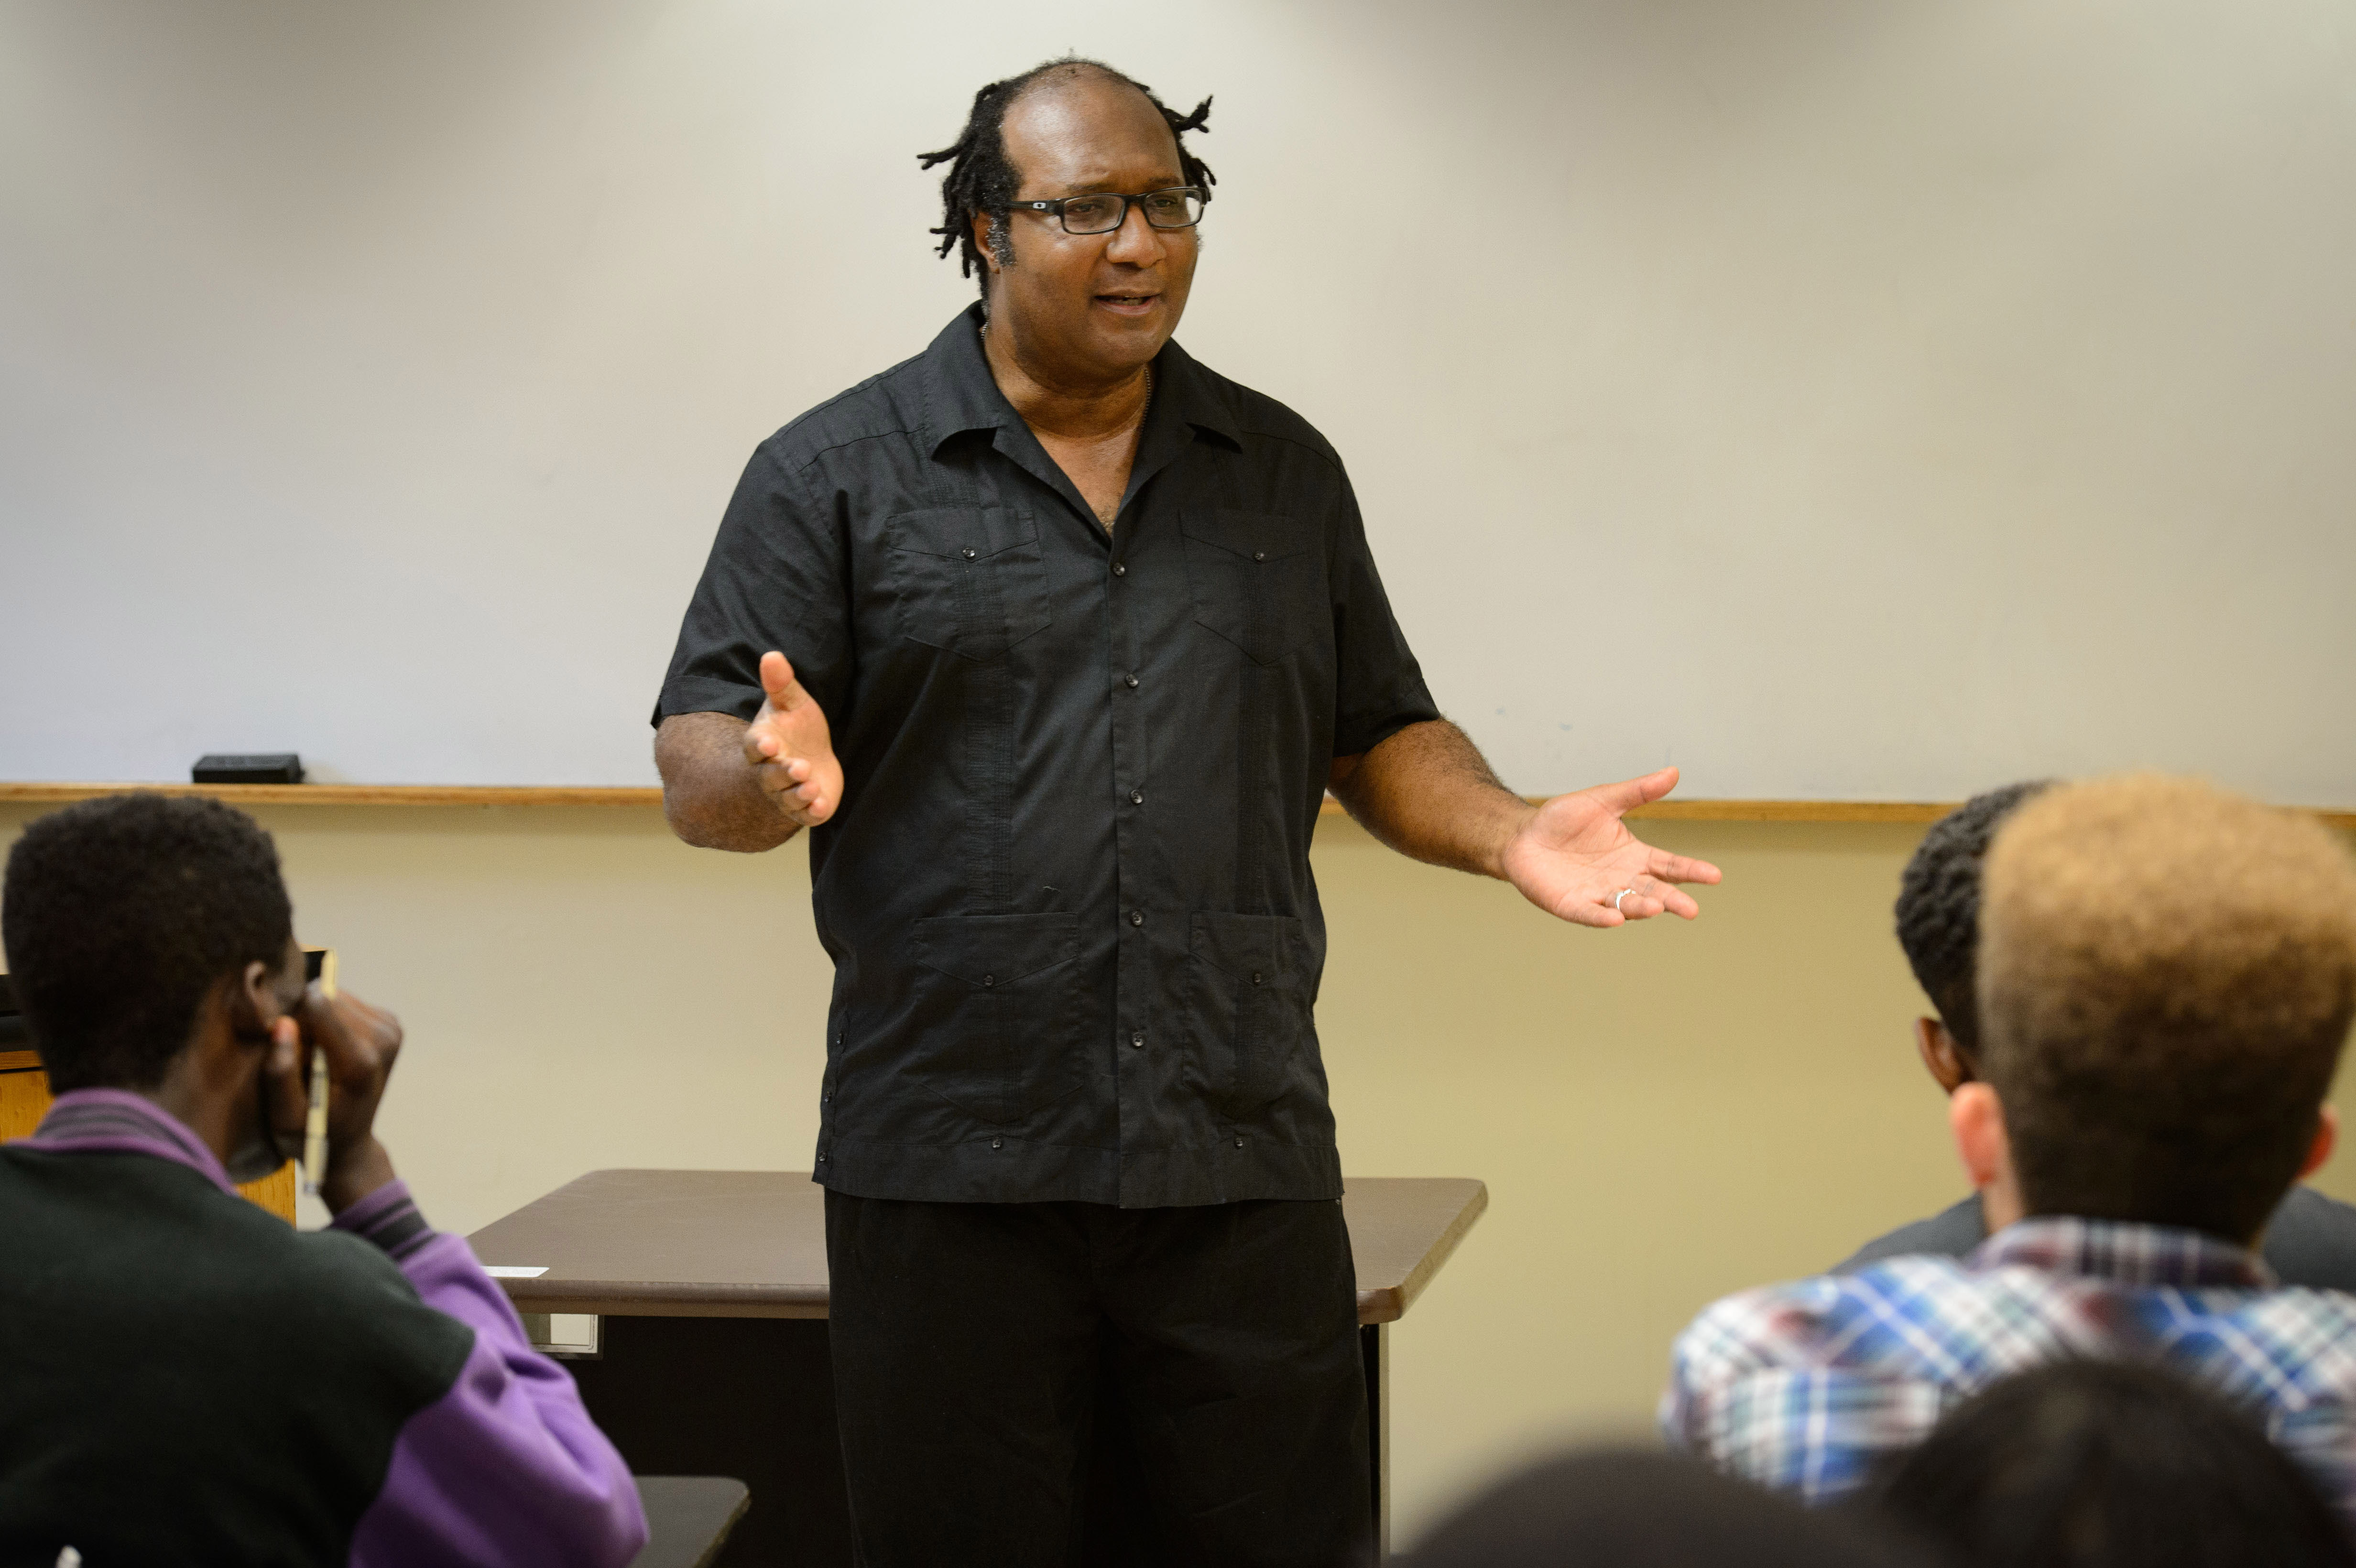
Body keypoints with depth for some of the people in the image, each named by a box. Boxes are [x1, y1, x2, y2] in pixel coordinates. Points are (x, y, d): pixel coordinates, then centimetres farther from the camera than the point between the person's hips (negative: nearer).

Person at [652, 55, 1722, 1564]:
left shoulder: (1286, 472, 14)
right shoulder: (837, 475, 3)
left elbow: (1381, 738, 18)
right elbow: (700, 764, -1)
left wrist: (1513, 834, -1)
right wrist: (778, 779, -24)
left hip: (1247, 1165, 3)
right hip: (950, 1176, -2)